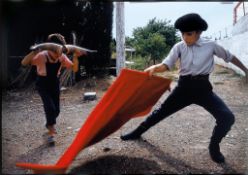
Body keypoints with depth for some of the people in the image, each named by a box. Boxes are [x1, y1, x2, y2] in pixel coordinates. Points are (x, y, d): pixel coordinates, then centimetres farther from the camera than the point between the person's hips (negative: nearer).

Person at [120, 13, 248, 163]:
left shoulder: (211, 45, -1)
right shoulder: (179, 47, -1)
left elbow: (229, 56, 13)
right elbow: (166, 65, -12)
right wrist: (155, 68, -35)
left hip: (203, 88, 0)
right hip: (184, 87, 1)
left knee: (227, 117, -15)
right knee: (161, 111, 5)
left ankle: (214, 146, 10)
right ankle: (137, 133, 25)